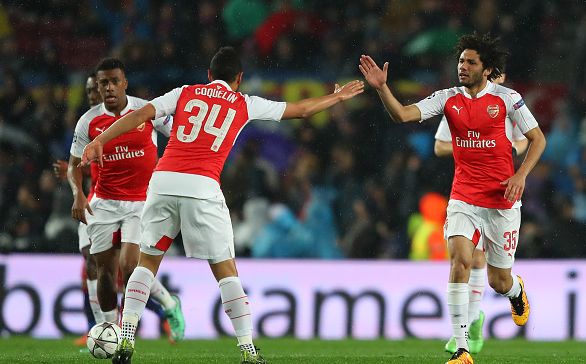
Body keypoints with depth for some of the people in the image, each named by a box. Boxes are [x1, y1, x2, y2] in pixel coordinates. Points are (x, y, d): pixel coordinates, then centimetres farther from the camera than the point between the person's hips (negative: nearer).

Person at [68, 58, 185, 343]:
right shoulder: (88, 122, -1)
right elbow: (74, 164, 8)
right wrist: (78, 194, -10)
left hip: (142, 202, -3)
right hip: (104, 202, 3)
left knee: (130, 267, -18)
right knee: (105, 270, 3)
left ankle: (169, 304, 7)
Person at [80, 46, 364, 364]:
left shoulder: (184, 93, 17)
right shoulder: (245, 105, 15)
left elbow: (140, 114, 5)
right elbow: (301, 109, 26)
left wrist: (99, 141, 2)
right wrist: (337, 97, 42)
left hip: (163, 181, 2)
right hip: (202, 186, -2)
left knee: (147, 262, 13)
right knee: (225, 269, 6)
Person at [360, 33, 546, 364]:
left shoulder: (507, 98, -5)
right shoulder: (448, 98, 1)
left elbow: (538, 139, 2)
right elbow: (403, 115, -9)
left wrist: (521, 175, -12)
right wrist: (382, 88, -26)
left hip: (502, 200, -1)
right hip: (463, 197, 1)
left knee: (499, 281, 7)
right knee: (460, 259, -22)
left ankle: (516, 290, 49)